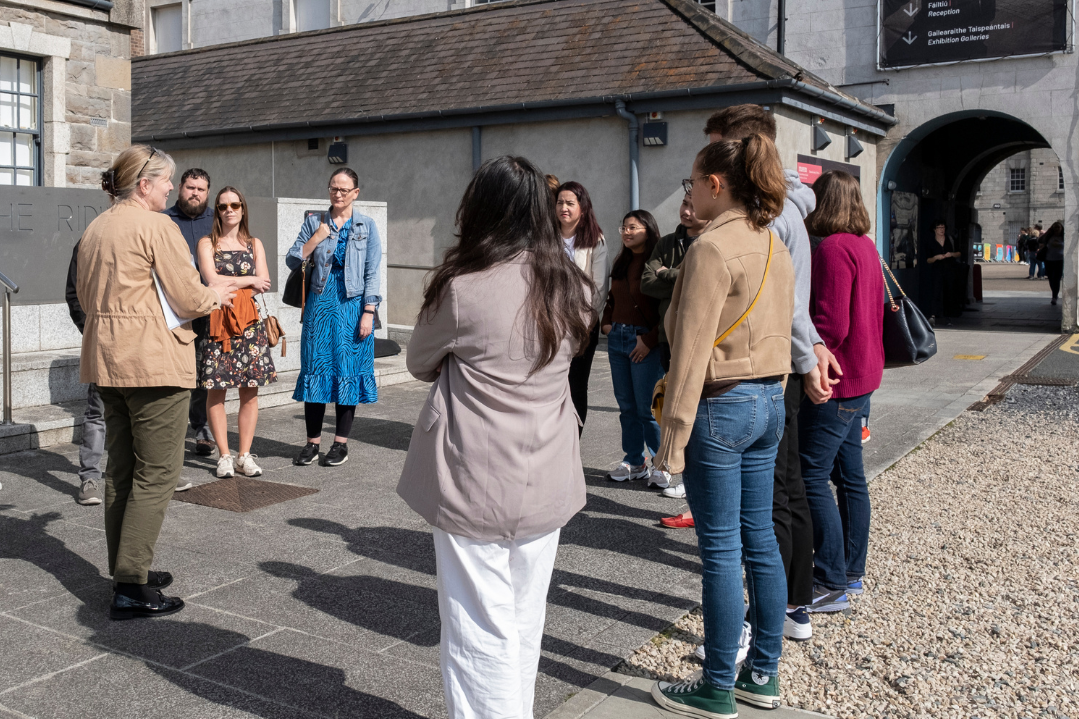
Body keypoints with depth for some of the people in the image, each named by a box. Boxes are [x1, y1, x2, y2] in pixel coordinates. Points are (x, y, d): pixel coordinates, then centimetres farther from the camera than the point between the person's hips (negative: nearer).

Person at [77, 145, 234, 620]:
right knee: (157, 473, -4)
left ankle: (126, 570, 23)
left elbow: (85, 296, 20)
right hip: (153, 360, -9)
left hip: (107, 359, 9)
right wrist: (214, 295, 7)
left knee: (121, 469, 15)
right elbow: (188, 297, -12)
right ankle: (132, 588, -4)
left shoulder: (95, 229, 14)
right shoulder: (155, 226, -12)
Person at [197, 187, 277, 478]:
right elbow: (212, 280, -8)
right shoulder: (207, 243, 6)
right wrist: (249, 280, -1)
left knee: (250, 391, 0)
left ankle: (245, 455, 7)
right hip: (216, 322, -2)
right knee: (216, 391, -3)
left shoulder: (254, 243, 15)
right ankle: (224, 456, 5)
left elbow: (264, 283, 3)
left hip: (248, 322, 2)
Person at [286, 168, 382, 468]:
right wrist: (316, 238, -7)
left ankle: (341, 443, 11)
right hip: (321, 301, 2)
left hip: (353, 304, -1)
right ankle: (313, 442, 11)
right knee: (315, 367, 2)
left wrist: (368, 312, -7)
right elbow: (292, 260, 6)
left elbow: (372, 272, 1)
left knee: (348, 368, 1)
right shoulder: (314, 222, 9)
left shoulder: (366, 225, 4)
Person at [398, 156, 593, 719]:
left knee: (481, 631, 5)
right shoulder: (572, 291, 0)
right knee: (524, 623, 19)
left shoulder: (463, 290, -15)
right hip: (545, 484, 6)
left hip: (475, 488, -5)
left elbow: (419, 364, 1)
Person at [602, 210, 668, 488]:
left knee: (647, 408, -4)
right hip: (617, 338, 8)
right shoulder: (621, 262, 14)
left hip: (645, 341, -7)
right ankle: (634, 462, 22)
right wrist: (607, 322, 11)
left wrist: (649, 340, -17)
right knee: (626, 406, 12)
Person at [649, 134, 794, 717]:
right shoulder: (774, 245, 11)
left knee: (721, 550, 1)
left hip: (722, 406, -9)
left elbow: (693, 348, -19)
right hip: (768, 401, 9)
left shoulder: (712, 248, -16)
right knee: (759, 539, 14)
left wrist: (674, 434, -16)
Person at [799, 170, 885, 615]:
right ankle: (851, 572, 25)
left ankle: (831, 585, -1)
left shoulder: (834, 249, -18)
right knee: (849, 476, 15)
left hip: (836, 382, -10)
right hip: (861, 377, 10)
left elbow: (831, 326, -24)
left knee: (812, 477, -5)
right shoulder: (865, 246, 12)